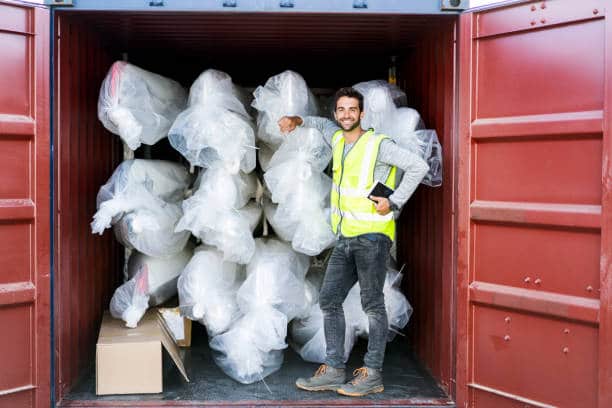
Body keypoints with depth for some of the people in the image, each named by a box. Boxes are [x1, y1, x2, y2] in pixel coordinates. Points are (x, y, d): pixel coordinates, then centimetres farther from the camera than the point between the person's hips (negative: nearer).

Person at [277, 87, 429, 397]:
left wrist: (394, 202, -14)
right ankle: (334, 371, 14)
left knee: (372, 304, -2)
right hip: (345, 239, 8)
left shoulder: (378, 144, -8)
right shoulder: (337, 139, 14)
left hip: (372, 235, -8)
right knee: (329, 300, 7)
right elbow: (323, 124, 38)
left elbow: (418, 166, -12)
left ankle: (373, 374, 5)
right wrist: (298, 121, 23)